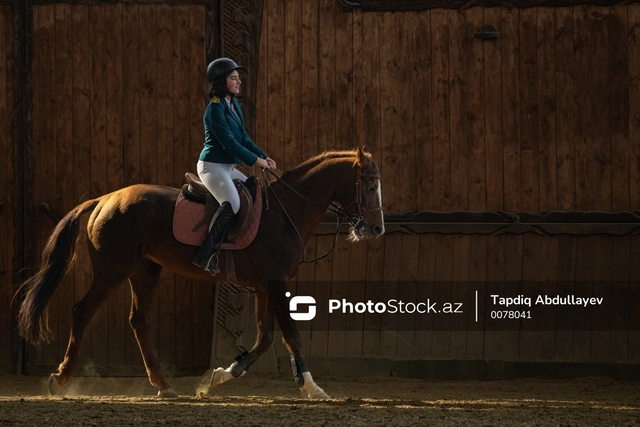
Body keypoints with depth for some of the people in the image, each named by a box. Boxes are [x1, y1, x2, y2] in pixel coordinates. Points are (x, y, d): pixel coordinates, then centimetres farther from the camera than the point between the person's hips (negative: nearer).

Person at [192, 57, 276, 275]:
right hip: (212, 166, -10)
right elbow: (228, 142, -20)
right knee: (231, 204, -29)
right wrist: (255, 160, -17)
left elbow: (243, 138, 17)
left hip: (228, 167, 10)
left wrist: (264, 157, 5)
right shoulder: (215, 108, -17)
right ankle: (205, 255, -30)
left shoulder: (234, 105, 12)